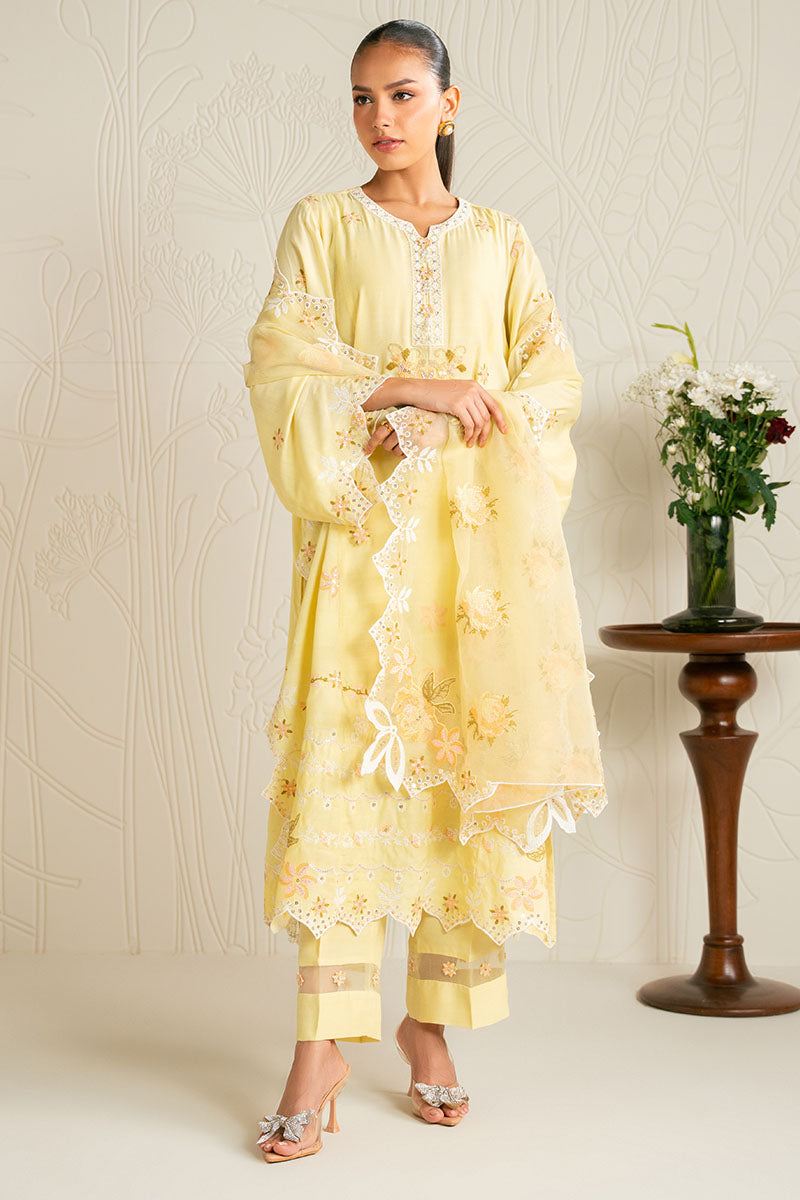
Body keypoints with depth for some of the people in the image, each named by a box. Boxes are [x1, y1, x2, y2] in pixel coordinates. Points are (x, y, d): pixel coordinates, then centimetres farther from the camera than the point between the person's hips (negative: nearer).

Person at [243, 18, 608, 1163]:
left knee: (466, 767, -2)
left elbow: (553, 381, 6)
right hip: (362, 529, -2)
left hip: (481, 532, 2)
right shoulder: (322, 224, 12)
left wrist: (432, 422, -10)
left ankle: (430, 1023, 10)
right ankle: (323, 1046, -10)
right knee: (344, 764, -11)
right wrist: (415, 386, -12)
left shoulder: (503, 242, 16)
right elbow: (281, 361, -1)